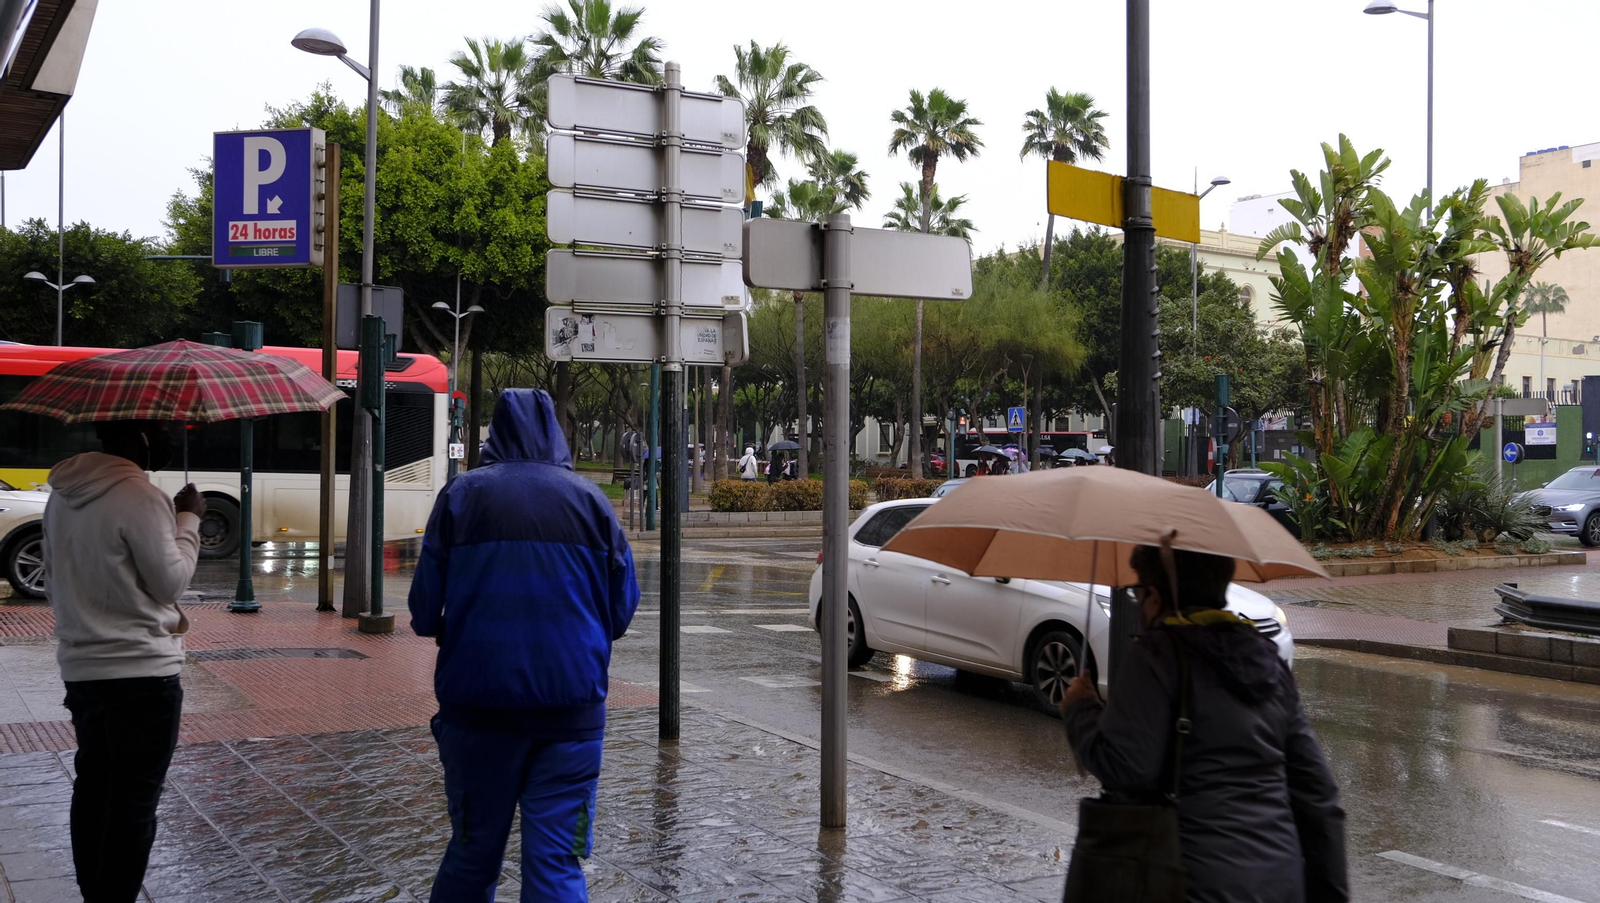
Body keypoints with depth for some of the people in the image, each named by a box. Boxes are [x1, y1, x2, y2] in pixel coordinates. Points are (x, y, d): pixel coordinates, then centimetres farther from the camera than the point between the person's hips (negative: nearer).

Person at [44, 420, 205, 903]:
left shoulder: (62, 495, 8)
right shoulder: (141, 497, -18)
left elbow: (55, 579, 15)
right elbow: (170, 581, -12)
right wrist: (188, 520, -3)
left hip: (80, 667, 8)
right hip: (142, 673, -8)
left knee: (94, 786, 18)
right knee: (134, 799, -1)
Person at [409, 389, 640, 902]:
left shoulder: (463, 493, 1)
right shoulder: (590, 499, 3)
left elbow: (425, 610, -2)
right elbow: (622, 609, 6)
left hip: (477, 704, 1)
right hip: (571, 705, 0)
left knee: (472, 851, 16)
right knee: (557, 861, 3)